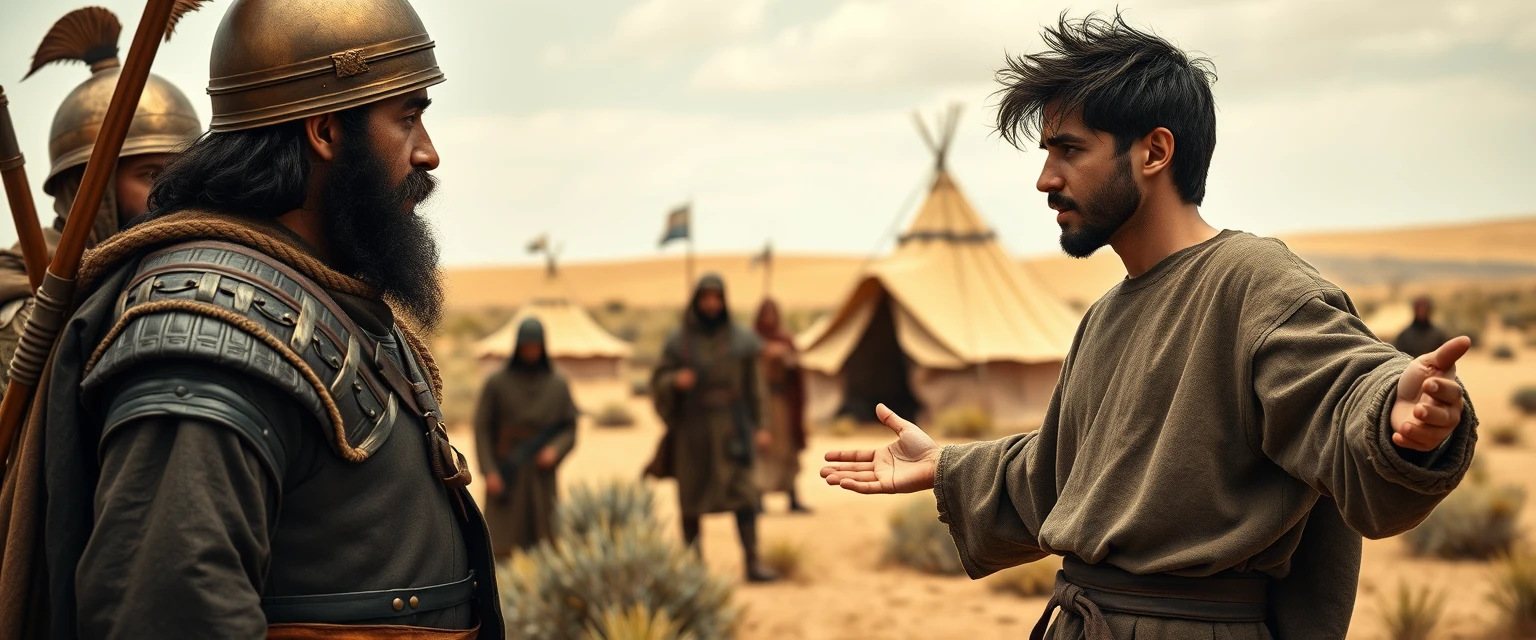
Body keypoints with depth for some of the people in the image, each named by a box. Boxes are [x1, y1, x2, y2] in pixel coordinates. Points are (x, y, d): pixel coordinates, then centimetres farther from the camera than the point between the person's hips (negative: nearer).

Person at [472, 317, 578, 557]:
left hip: (541, 476, 2)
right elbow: (482, 427, -2)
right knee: (503, 548, -7)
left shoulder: (558, 384, 4)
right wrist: (489, 471, -11)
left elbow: (570, 428, 7)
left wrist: (555, 450, -14)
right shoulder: (497, 382, -2)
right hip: (505, 476, -2)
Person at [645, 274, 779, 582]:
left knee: (743, 491, -11)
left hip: (730, 425, 0)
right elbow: (659, 381, -1)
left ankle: (752, 563, -12)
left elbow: (750, 385, 7)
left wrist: (757, 427, 4)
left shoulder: (740, 340, 2)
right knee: (691, 496, 4)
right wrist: (675, 380, -23)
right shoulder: (678, 341, 0)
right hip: (692, 426, 0)